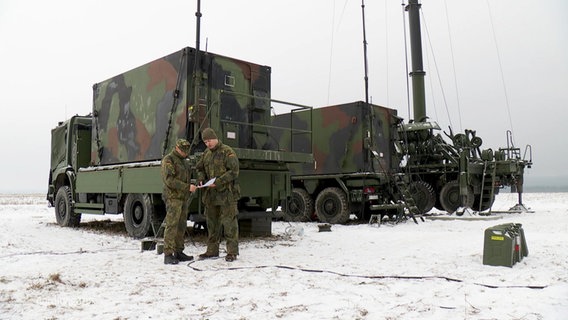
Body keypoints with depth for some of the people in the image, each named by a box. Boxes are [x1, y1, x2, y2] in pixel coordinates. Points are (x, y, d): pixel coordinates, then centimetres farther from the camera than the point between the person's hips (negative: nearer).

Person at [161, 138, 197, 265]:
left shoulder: (184, 161, 20)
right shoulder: (168, 160, -7)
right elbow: (169, 180, -18)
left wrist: (192, 186, 8)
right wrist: (187, 187, -21)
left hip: (183, 198, 8)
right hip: (173, 197, -8)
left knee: (181, 226, 9)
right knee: (171, 225, -11)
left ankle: (178, 252, 15)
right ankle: (168, 255, -9)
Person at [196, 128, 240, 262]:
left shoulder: (227, 152, -9)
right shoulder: (206, 153, 12)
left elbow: (234, 171, -15)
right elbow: (199, 168, 23)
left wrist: (218, 182, -20)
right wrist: (201, 179, 3)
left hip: (226, 193, -7)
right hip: (210, 194, 7)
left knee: (229, 222, -4)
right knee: (212, 222, 13)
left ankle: (232, 251, 3)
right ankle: (212, 250, 23)